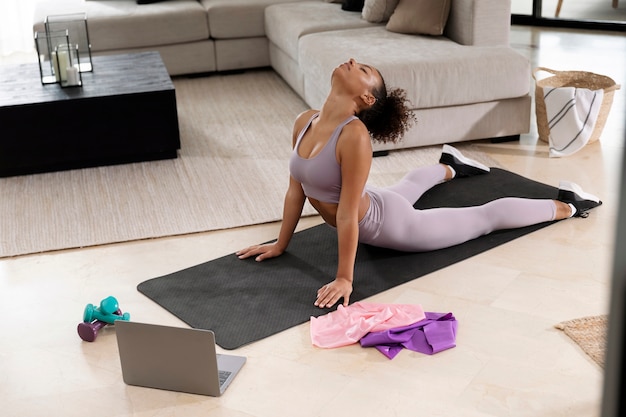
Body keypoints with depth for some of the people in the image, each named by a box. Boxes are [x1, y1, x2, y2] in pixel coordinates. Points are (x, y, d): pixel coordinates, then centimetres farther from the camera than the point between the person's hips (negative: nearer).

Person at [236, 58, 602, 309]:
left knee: (483, 219, 10)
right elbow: (296, 188, -5)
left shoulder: (354, 136, -38)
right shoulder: (305, 122, -14)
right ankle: (450, 167, 72)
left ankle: (566, 205, 31)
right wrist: (281, 244, 1)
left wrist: (344, 279, -30)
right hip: (370, 210, 8)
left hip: (387, 223, -7)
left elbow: (347, 214, -35)